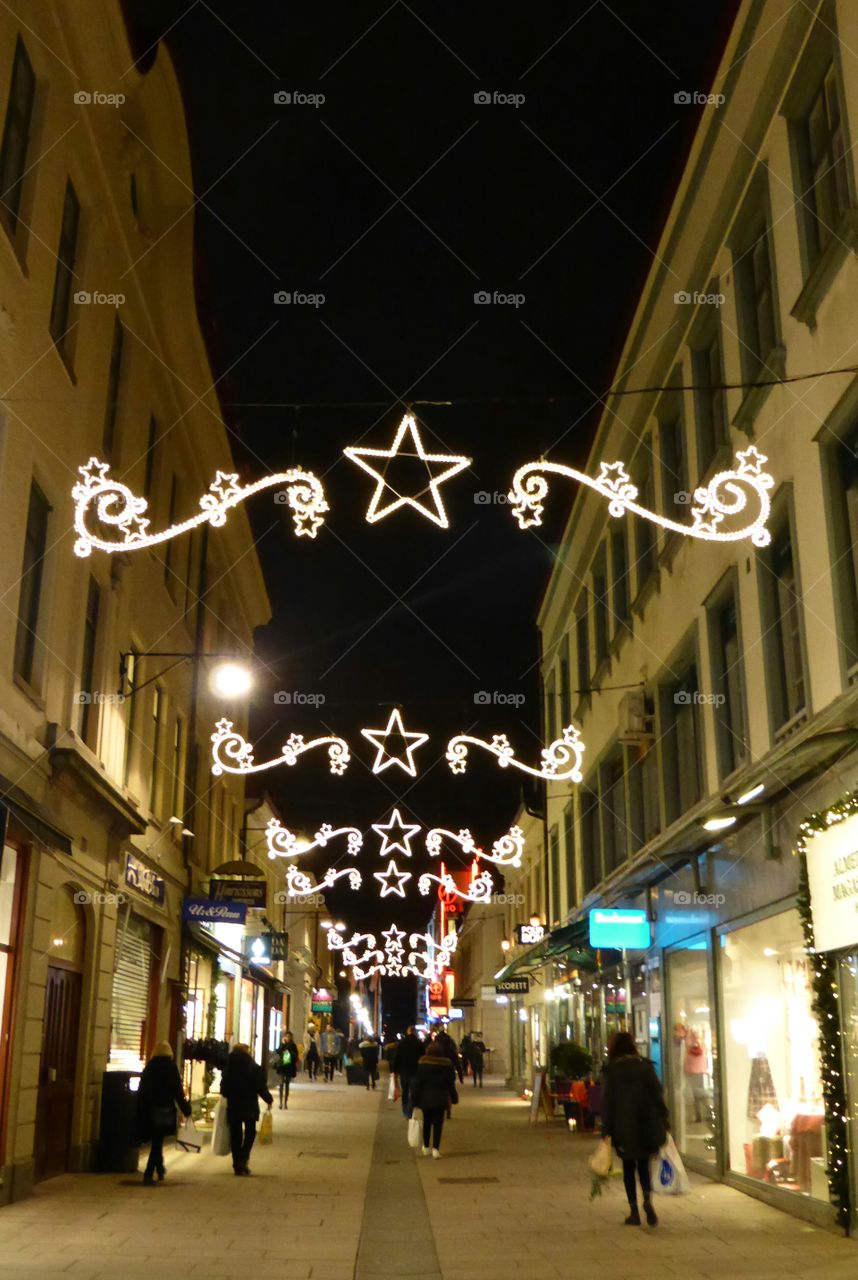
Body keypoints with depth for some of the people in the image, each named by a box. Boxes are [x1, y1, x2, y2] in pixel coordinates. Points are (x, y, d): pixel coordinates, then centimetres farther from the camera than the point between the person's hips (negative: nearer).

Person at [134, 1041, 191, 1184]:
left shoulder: (149, 1067, 5)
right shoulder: (171, 1067, -6)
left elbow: (142, 1090, 7)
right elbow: (177, 1091, -7)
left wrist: (140, 1112, 13)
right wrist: (186, 1109, 1)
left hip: (148, 1110, 4)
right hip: (164, 1110, -4)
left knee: (156, 1141, 19)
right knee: (157, 1142, -1)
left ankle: (160, 1170, 30)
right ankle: (149, 1174, -7)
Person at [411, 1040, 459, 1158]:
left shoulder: (422, 1064, -8)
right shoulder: (447, 1064, -2)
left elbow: (417, 1083, -7)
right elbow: (451, 1083, 2)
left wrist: (414, 1100, -3)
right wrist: (454, 1097, 12)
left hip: (425, 1098, 0)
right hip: (441, 1099, 0)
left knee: (427, 1123, 15)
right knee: (438, 1123, 2)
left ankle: (426, 1147, 25)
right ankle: (436, 1148, -9)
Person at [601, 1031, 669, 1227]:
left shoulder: (610, 1071, -3)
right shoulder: (646, 1066, 1)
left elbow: (607, 1103, -4)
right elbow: (658, 1095, 1)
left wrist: (606, 1131, -2)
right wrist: (664, 1121, 8)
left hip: (623, 1128, -1)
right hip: (647, 1125, 2)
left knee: (629, 1167, 10)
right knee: (644, 1165, 14)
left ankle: (634, 1211, 7)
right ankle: (647, 1199, -10)